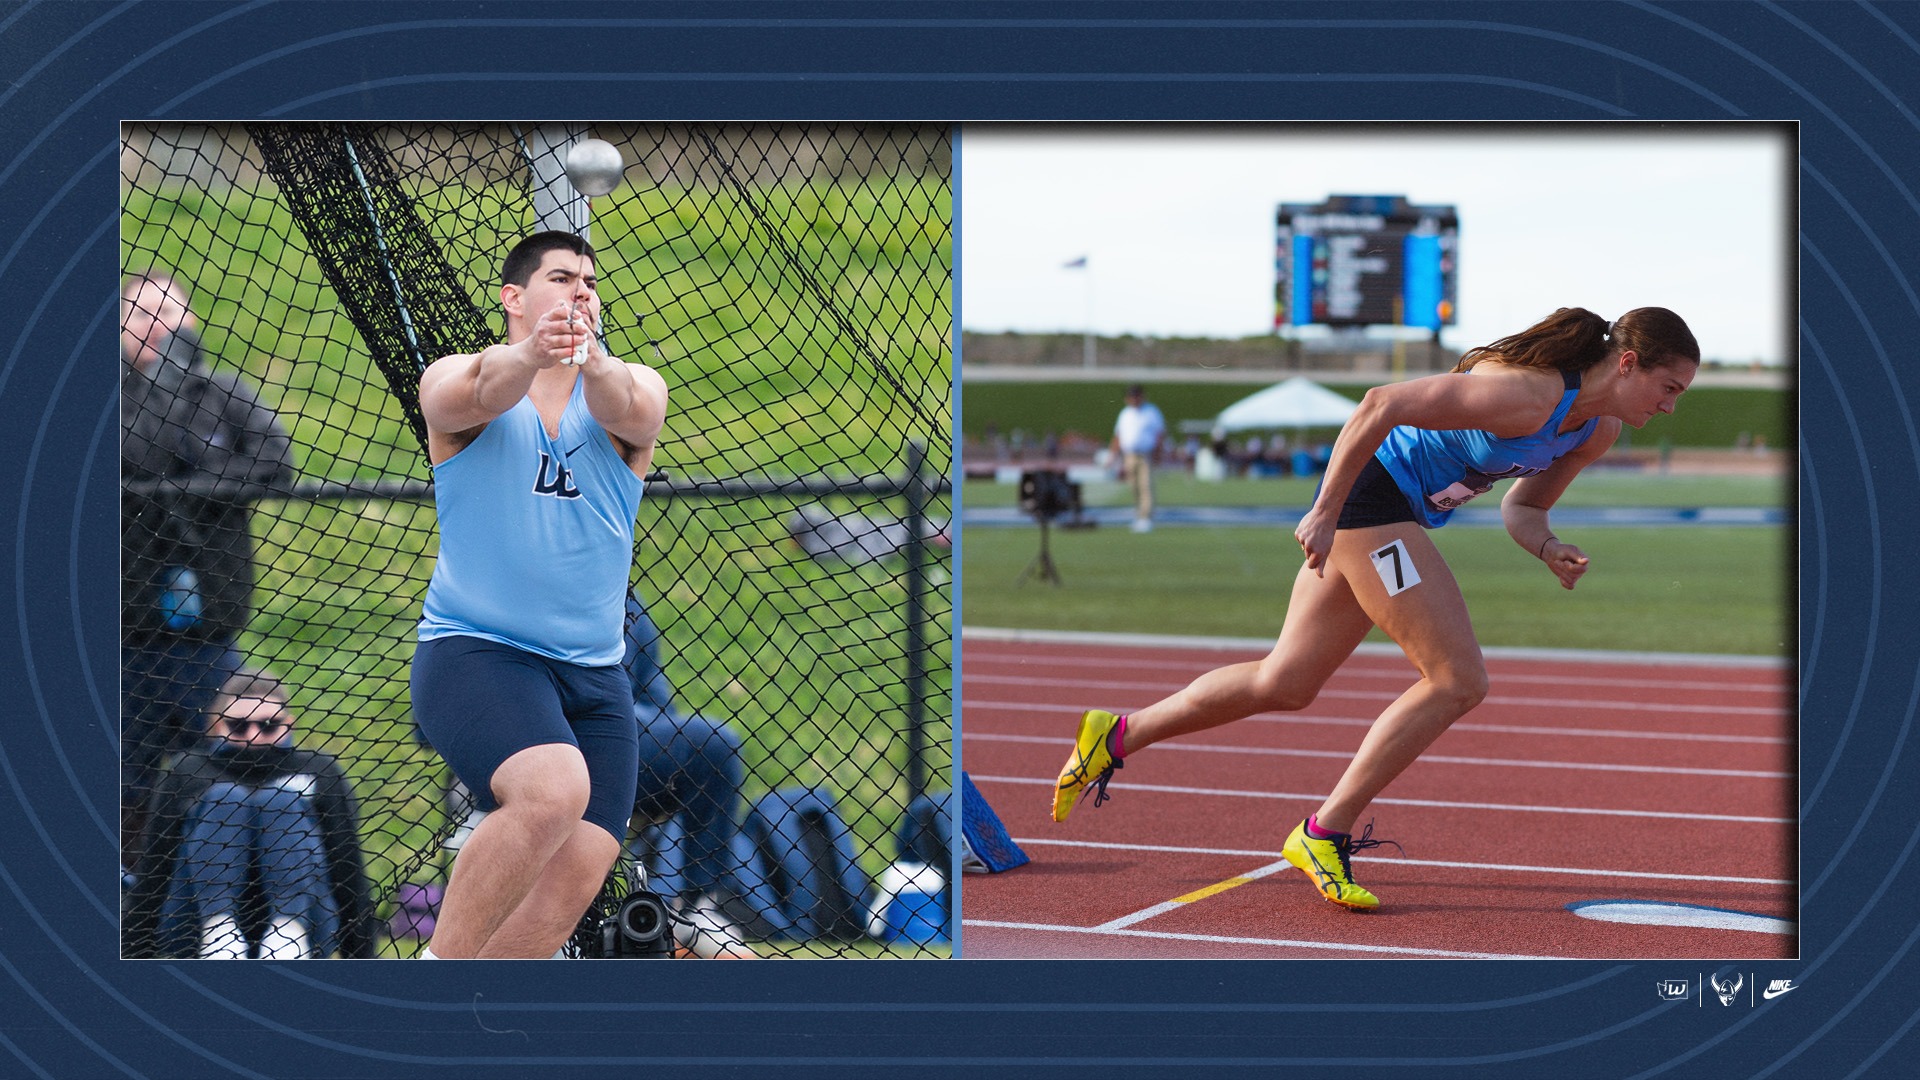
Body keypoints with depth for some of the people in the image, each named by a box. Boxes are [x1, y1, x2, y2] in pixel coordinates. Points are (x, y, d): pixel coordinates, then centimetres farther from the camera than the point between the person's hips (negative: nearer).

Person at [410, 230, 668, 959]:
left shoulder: (633, 386, 8)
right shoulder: (457, 377, 3)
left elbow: (630, 412, -17)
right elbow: (468, 396, -22)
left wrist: (590, 358, -40)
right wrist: (528, 355, -44)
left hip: (593, 674, 4)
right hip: (473, 649, -4)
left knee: (577, 873, -8)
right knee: (554, 790, -31)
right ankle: (438, 966, -15)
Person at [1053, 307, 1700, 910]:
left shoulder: (1598, 432, 3)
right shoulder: (1528, 395, -26)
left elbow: (1521, 507, 15)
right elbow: (1384, 404, -26)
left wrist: (1547, 547, -8)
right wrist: (1325, 511, -23)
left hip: (1399, 517, 10)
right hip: (1371, 495, -10)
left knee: (1286, 685, 15)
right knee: (1458, 682, -13)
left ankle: (1118, 735, 26)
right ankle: (1323, 835, -7)